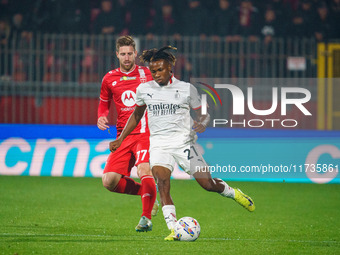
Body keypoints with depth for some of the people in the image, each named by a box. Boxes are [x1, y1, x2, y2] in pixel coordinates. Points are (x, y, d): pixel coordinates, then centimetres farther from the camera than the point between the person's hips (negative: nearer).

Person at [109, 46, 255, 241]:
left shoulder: (187, 89, 0)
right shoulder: (144, 89, 7)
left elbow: (203, 114, 7)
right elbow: (136, 116, 22)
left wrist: (202, 124, -17)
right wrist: (120, 139, 18)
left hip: (183, 142, -1)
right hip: (159, 143, 1)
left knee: (208, 184, -3)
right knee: (162, 182, -24)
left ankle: (233, 193, 30)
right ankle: (173, 229, -26)